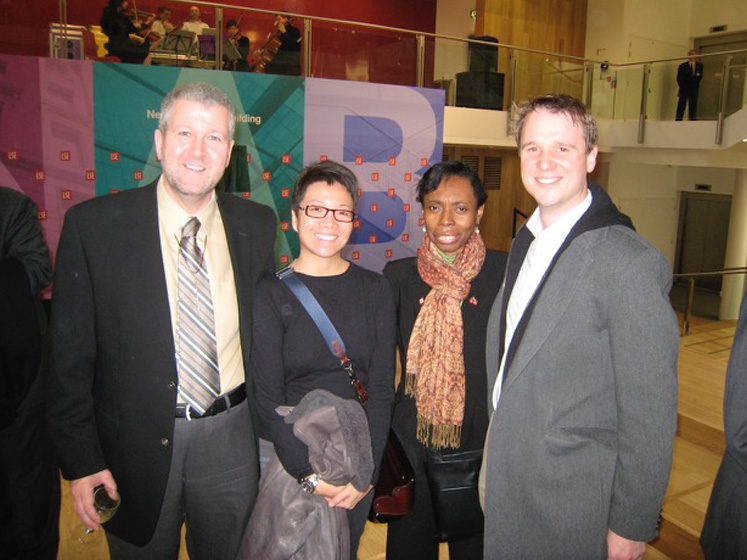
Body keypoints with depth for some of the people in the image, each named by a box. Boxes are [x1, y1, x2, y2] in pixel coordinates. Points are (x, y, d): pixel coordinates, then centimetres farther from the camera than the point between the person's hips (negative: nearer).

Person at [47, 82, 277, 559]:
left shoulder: (257, 225, -2)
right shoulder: (93, 225, -10)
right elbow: (71, 356, -7)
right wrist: (81, 461, -7)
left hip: (232, 437, 3)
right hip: (137, 446, -2)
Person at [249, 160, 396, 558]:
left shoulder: (375, 289, 0)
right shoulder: (271, 292, -8)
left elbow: (381, 388, -2)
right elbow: (268, 397, -10)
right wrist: (311, 476, -16)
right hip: (289, 458, -2)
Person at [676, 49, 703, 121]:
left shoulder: (699, 65, 10)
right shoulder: (682, 66, 7)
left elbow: (699, 77, 5)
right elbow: (679, 78, 1)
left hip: (694, 89, 1)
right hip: (684, 89, -1)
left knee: (692, 106, -3)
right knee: (681, 106, -6)